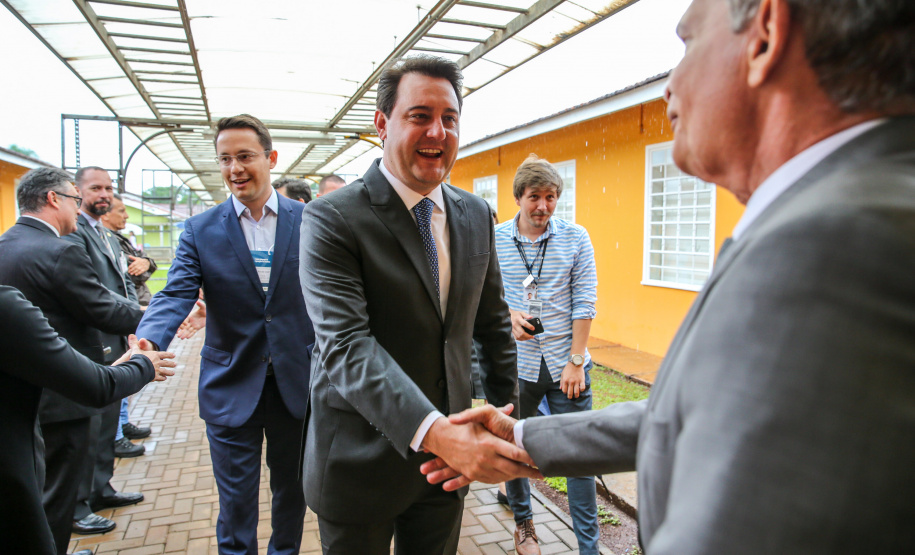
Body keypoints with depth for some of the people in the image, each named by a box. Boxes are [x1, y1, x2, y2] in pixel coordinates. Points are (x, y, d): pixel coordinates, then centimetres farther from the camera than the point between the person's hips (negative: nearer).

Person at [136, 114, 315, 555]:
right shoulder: (200, 230, -2)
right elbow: (175, 295, -11)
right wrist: (146, 343, -31)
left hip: (296, 382, 1)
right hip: (231, 386, -1)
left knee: (292, 489, 19)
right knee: (235, 503, 11)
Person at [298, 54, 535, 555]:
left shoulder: (476, 215, 3)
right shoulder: (331, 220, -15)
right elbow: (345, 345, -26)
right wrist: (434, 432, -36)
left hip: (448, 456, 5)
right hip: (361, 463, -4)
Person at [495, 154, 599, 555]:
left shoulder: (576, 238, -1)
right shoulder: (495, 240, 0)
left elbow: (584, 302, -3)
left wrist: (576, 360, -8)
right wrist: (510, 315, -15)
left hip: (566, 365, -1)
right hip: (516, 366, 1)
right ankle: (522, 521, 40)